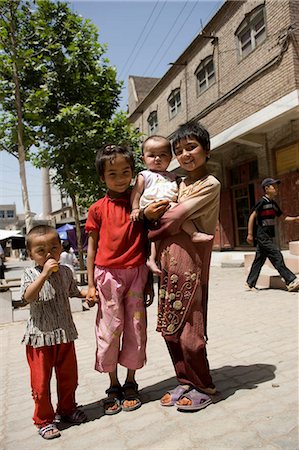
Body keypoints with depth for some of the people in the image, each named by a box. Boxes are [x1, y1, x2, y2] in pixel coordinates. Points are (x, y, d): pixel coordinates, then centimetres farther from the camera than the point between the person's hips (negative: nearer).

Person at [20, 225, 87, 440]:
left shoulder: (65, 272, 3)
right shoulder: (30, 274, -9)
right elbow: (28, 297, -28)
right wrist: (45, 274, -35)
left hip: (64, 334, 4)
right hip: (40, 336, -4)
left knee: (69, 376, 17)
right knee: (41, 381, 8)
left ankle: (67, 409, 40)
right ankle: (44, 420, 28)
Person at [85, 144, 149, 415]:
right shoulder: (98, 209, 2)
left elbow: (147, 239, 8)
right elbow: (92, 248, 5)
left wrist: (149, 279, 5)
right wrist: (90, 284, 1)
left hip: (136, 272, 1)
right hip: (108, 273, -1)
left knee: (136, 328, 7)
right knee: (109, 329, 5)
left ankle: (131, 383, 27)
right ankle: (113, 386, 25)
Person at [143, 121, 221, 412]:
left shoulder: (210, 185, -6)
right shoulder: (179, 184, 17)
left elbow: (174, 219, -13)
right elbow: (159, 215, 12)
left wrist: (147, 235, -2)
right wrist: (147, 213, -8)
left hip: (191, 264, -7)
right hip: (168, 262, 7)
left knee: (190, 334, -1)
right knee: (170, 331, 12)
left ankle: (203, 388, 23)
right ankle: (185, 382, 31)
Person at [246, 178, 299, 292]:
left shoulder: (273, 204, 14)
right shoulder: (262, 202, -11)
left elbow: (282, 216, 18)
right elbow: (252, 217, -13)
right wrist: (250, 234, -15)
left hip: (269, 237, 9)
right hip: (262, 235, -9)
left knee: (259, 260, 10)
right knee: (277, 257, -10)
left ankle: (250, 283, 17)